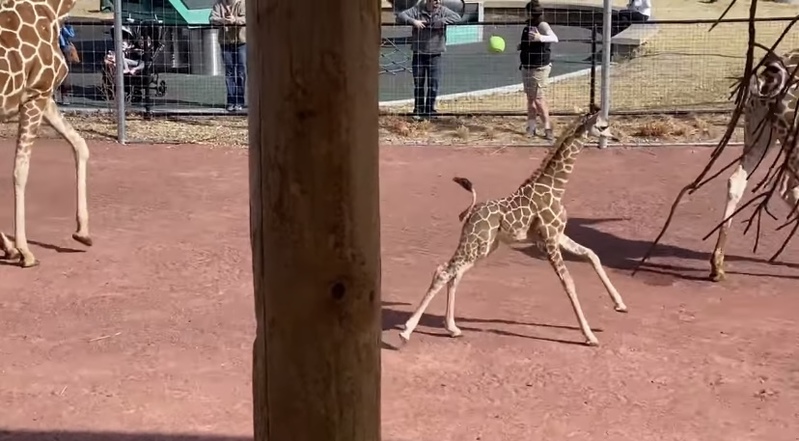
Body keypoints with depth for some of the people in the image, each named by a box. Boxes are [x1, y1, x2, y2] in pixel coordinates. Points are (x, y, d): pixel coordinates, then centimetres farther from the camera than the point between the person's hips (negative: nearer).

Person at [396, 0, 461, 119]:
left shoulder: (443, 11, -1)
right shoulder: (417, 10, -3)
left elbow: (457, 17, -14)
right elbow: (400, 16, -7)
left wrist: (440, 22, -24)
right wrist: (413, 21, -23)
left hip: (435, 55, 0)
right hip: (418, 54, 0)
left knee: (433, 84, -1)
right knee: (418, 84, 8)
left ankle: (429, 110, 11)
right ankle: (418, 110, 19)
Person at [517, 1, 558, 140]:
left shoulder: (542, 25, -18)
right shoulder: (528, 26, 7)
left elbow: (554, 38, -36)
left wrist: (540, 38, -51)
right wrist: (522, 46, 9)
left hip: (539, 68, -9)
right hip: (527, 67, 9)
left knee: (538, 98, -6)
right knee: (530, 98, 14)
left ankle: (547, 128, 3)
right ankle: (531, 129, 22)